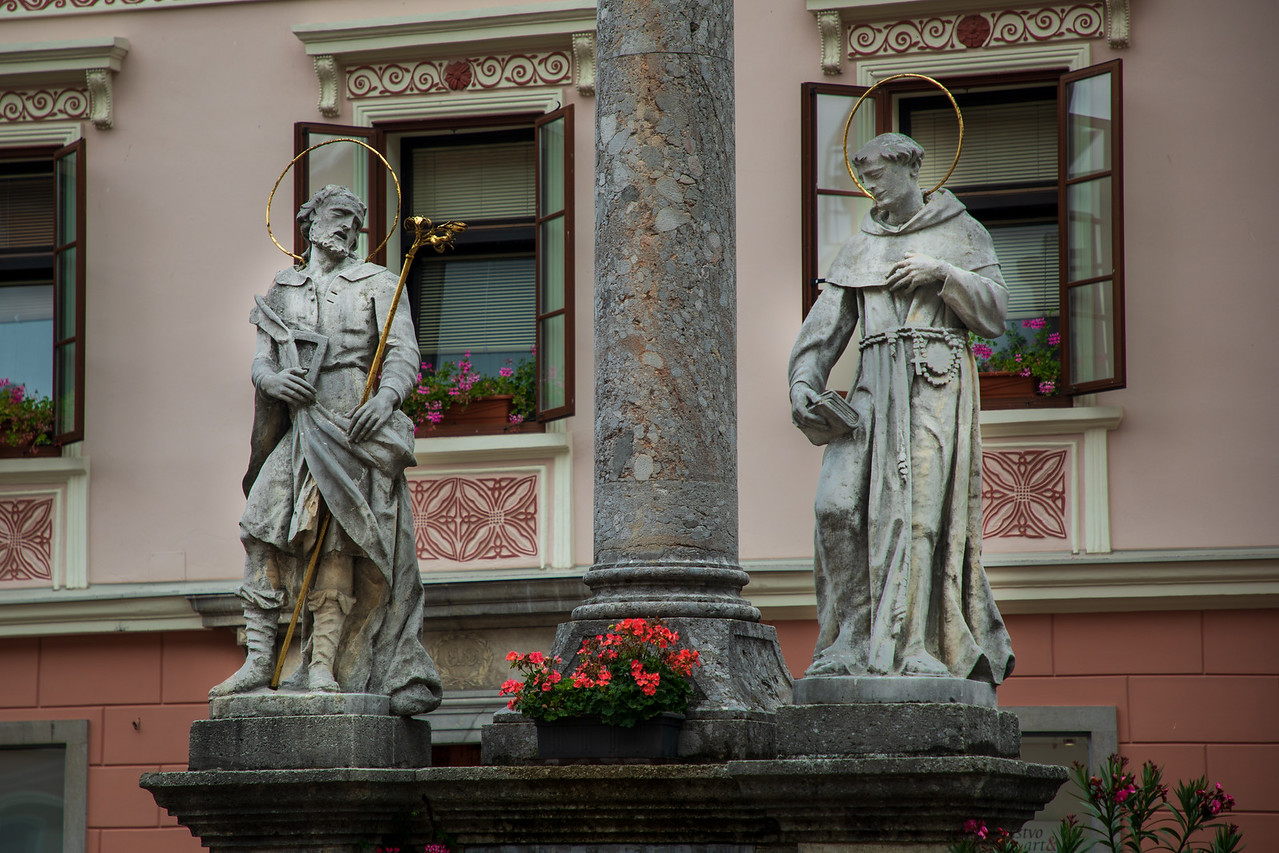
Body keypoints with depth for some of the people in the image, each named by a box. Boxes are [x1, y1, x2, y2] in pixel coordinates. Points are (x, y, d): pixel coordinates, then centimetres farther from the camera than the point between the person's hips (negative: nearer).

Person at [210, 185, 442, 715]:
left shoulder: (377, 284, 12)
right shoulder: (281, 291, 21)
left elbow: (403, 353, 1)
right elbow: (261, 359, 12)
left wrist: (387, 396, -20)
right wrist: (273, 378, -13)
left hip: (354, 430, -3)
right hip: (298, 429, 3)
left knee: (338, 543, -13)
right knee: (263, 528, -13)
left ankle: (323, 667, -15)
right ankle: (259, 661, -12)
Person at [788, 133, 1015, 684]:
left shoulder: (962, 234, 10)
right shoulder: (860, 247, 19)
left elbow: (994, 316, 3)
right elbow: (825, 327, 11)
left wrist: (942, 273, -11)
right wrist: (803, 384, -5)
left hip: (938, 383, -4)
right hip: (876, 386, 4)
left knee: (919, 508, -13)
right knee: (839, 504, -12)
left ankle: (906, 648, -13)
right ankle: (851, 643, -7)